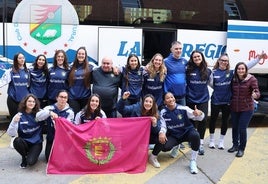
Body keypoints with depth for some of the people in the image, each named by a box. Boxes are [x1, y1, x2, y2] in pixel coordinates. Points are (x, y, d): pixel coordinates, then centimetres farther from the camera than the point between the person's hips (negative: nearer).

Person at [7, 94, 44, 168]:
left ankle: (33, 154, 14)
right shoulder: (19, 116, -9)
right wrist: (14, 122, -34)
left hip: (36, 143, -1)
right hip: (24, 142, 1)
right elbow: (11, 134, -16)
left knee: (30, 161, -25)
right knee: (17, 141, -33)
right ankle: (24, 157, -1)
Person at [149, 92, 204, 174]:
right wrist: (162, 133, -30)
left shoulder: (183, 109, -17)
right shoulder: (163, 113, -10)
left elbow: (199, 117, -16)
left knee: (195, 135, -35)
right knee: (165, 146, -31)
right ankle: (153, 157, 3)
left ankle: (193, 162, -18)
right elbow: (163, 126, -6)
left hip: (187, 132, 0)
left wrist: (199, 114, -42)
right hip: (173, 136, 0)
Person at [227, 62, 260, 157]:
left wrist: (255, 95, -39)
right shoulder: (234, 80, 1)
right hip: (234, 108, 4)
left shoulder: (251, 79, -11)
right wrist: (230, 102, -4)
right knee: (234, 128, 13)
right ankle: (235, 145, 33)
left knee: (242, 129, -4)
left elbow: (257, 92, -18)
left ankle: (241, 149, 14)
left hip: (247, 109, -4)